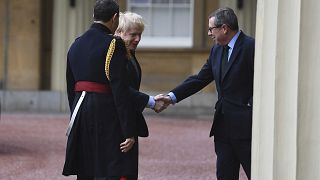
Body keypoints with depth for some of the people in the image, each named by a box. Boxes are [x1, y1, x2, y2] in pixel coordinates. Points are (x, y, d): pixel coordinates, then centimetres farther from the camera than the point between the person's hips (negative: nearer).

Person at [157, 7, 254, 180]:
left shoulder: (251, 47, -11)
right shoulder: (217, 50, 13)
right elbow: (200, 79, 14)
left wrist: (251, 106, -14)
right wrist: (172, 96, 5)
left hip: (245, 125, -8)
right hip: (223, 126, 8)